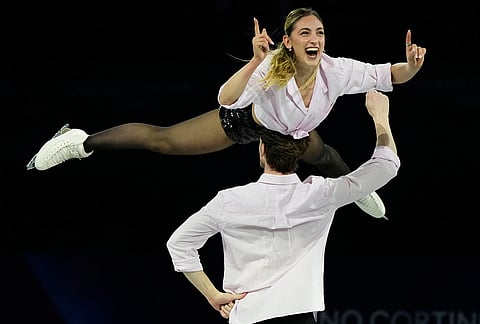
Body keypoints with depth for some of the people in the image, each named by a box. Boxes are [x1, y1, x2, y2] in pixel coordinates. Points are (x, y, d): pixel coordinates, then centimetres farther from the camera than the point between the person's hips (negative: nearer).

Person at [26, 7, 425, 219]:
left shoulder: (338, 71, -36)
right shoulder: (272, 68, -44)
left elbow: (389, 75, -29)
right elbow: (226, 100, -55)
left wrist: (411, 66, -52)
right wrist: (255, 63, -70)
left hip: (293, 131, 4)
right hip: (247, 120, -4)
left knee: (324, 157, 32)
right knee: (162, 140, -3)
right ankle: (82, 142, 17)